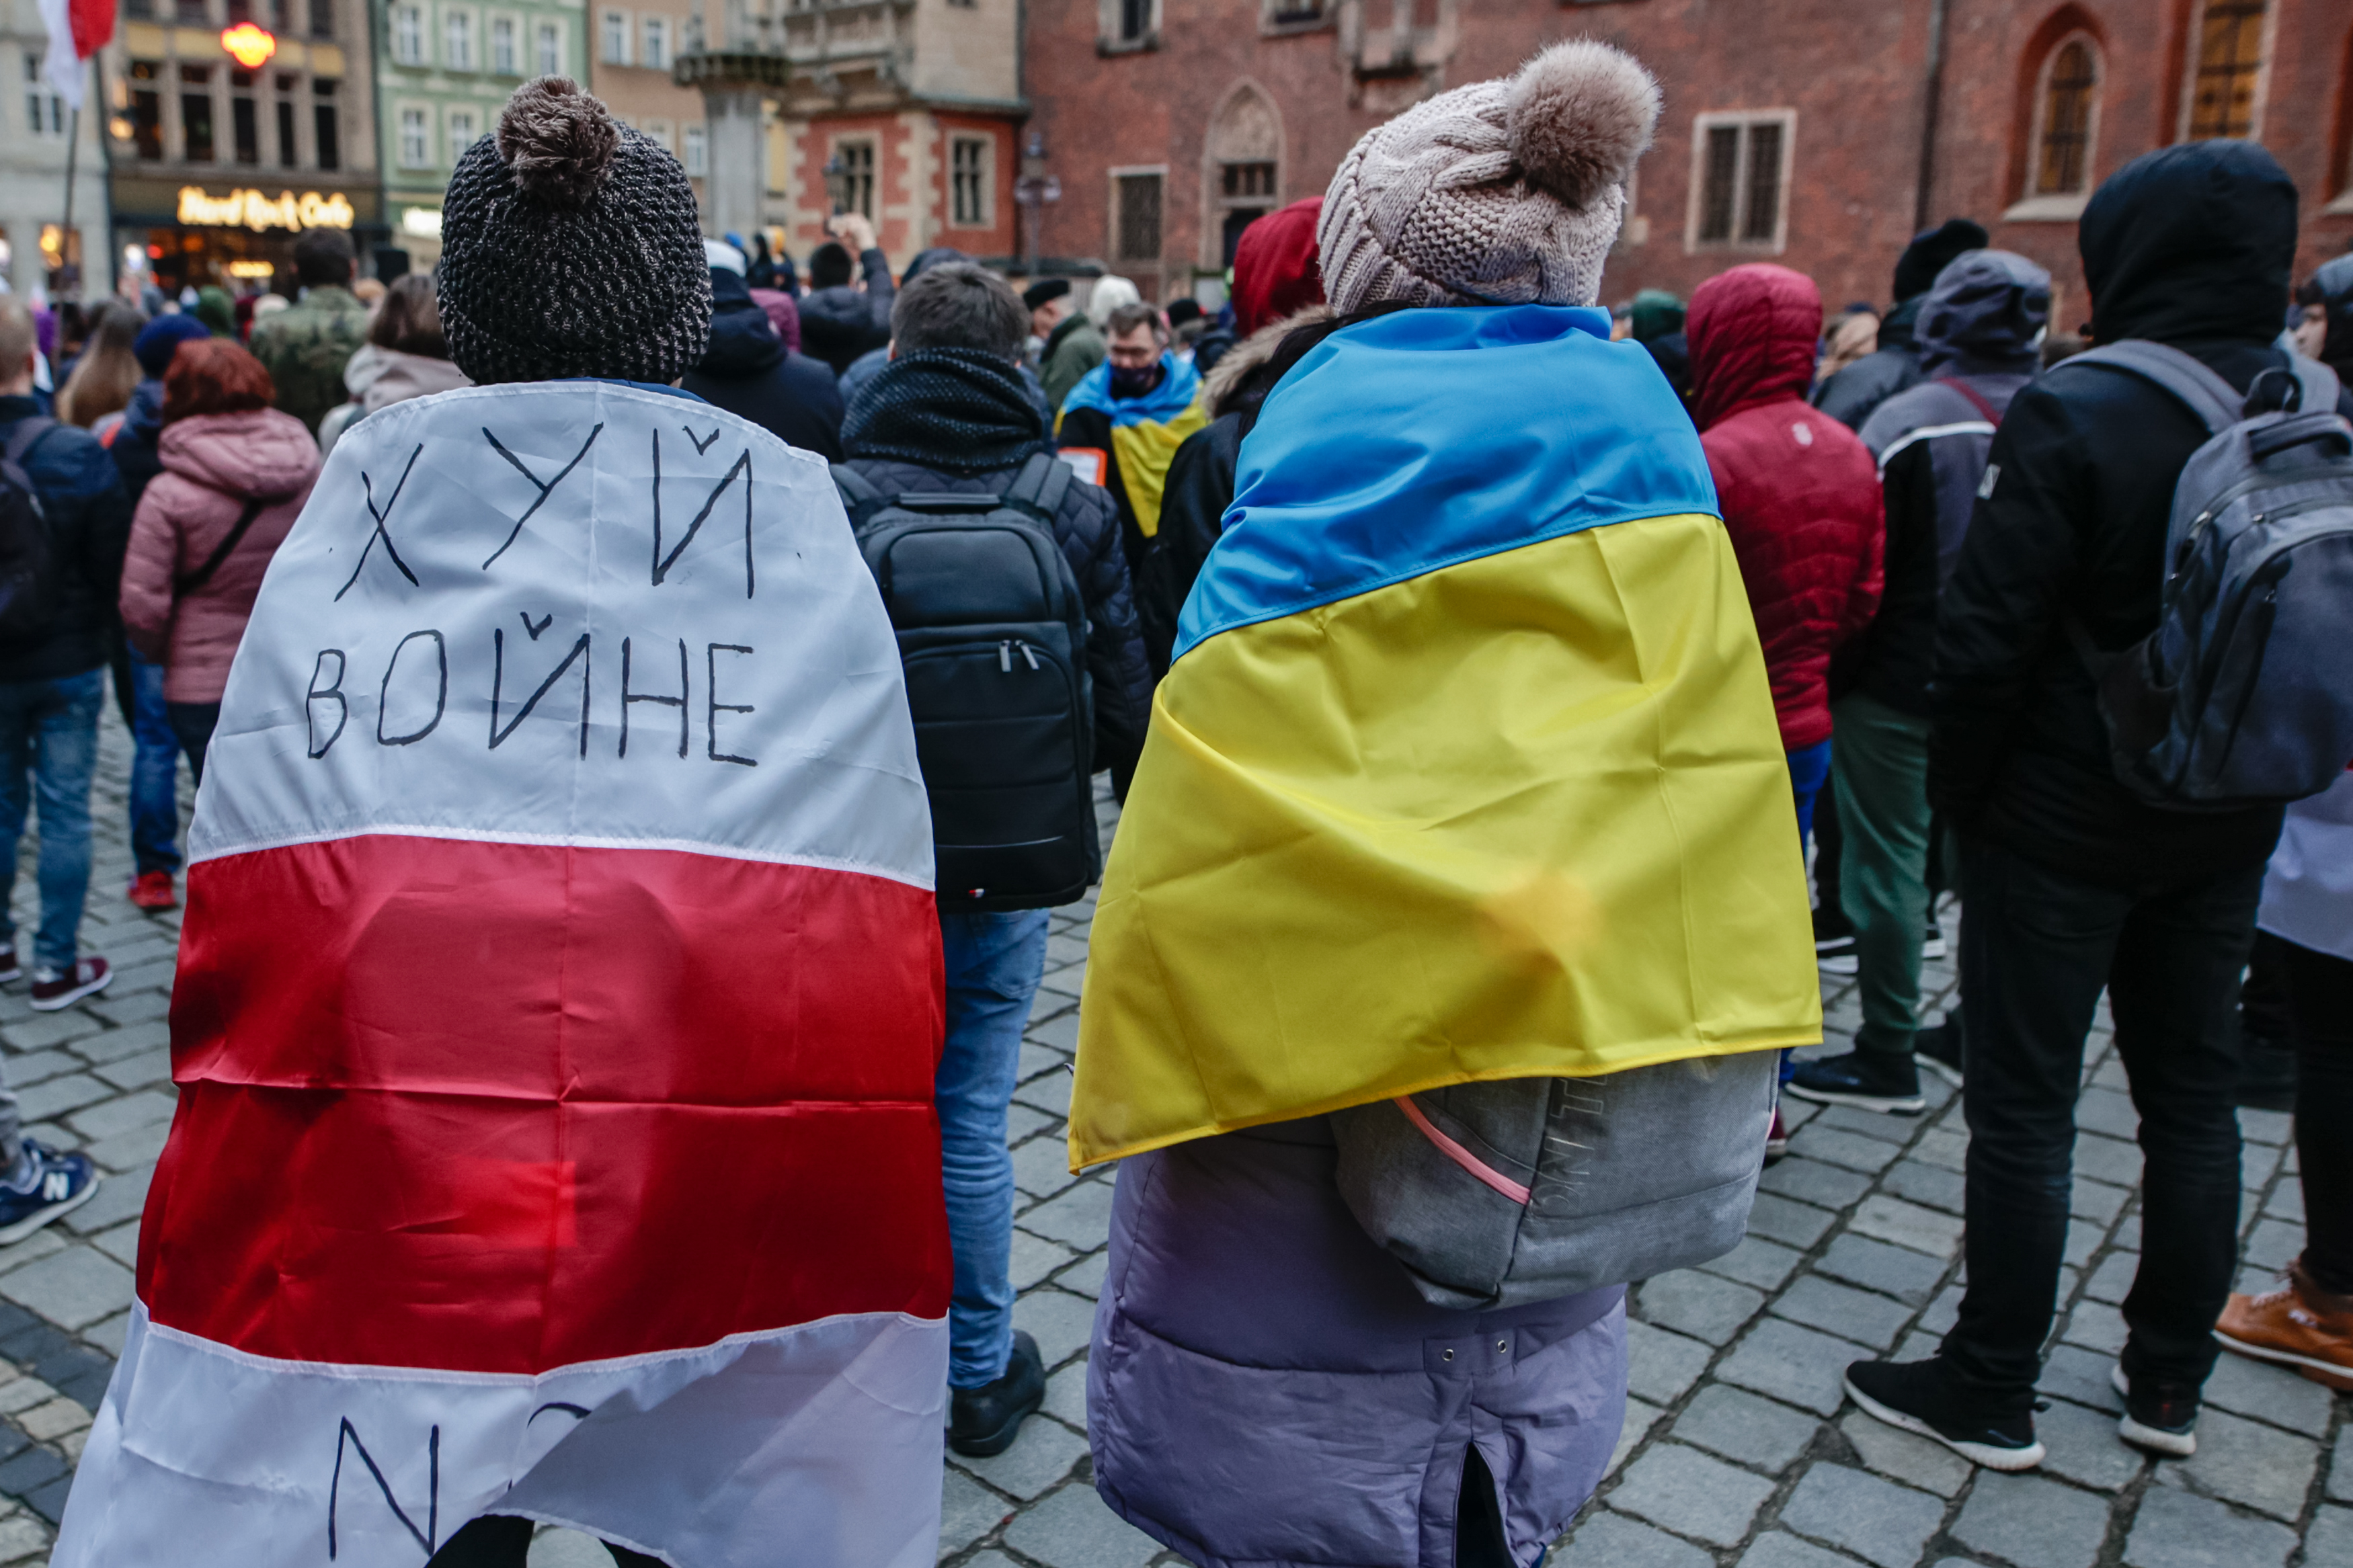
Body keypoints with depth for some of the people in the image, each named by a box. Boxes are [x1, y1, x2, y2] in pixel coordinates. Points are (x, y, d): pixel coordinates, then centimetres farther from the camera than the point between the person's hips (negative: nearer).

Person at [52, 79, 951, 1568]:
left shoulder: (370, 478, 1)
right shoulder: (787, 499, -3)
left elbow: (251, 871, 1)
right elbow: (861, 881, -5)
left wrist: (252, 1106, 11)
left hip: (386, 1153, 1)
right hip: (705, 1165, -1)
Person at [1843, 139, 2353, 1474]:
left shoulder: (2074, 413, -18)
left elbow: (1990, 635, -19)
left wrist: (1957, 791, -7)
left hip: (2067, 817, -6)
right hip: (2227, 821, 6)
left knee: (2025, 1104, 4)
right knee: (2193, 1093, 17)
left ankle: (1992, 1390, 16)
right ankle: (2170, 1384, 30)